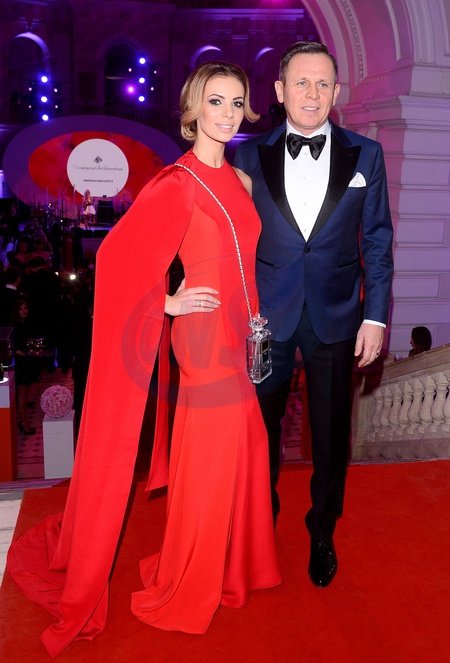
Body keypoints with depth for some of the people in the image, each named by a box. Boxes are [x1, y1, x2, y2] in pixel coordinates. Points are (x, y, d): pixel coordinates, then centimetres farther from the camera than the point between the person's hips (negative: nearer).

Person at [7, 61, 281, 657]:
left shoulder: (232, 179, 11)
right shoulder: (181, 182, -15)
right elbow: (119, 255, -19)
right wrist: (167, 304, -13)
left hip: (236, 338, 8)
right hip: (206, 338, -8)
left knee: (240, 452, 18)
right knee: (207, 464, 4)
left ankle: (231, 563, 41)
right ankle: (186, 591, 28)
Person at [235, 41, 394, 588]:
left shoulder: (365, 154, 2)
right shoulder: (249, 155, 1)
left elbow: (377, 240, 3)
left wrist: (376, 315, -2)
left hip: (336, 317, 0)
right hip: (265, 316, 0)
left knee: (331, 438, 11)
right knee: (261, 429, 13)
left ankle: (322, 536, 35)